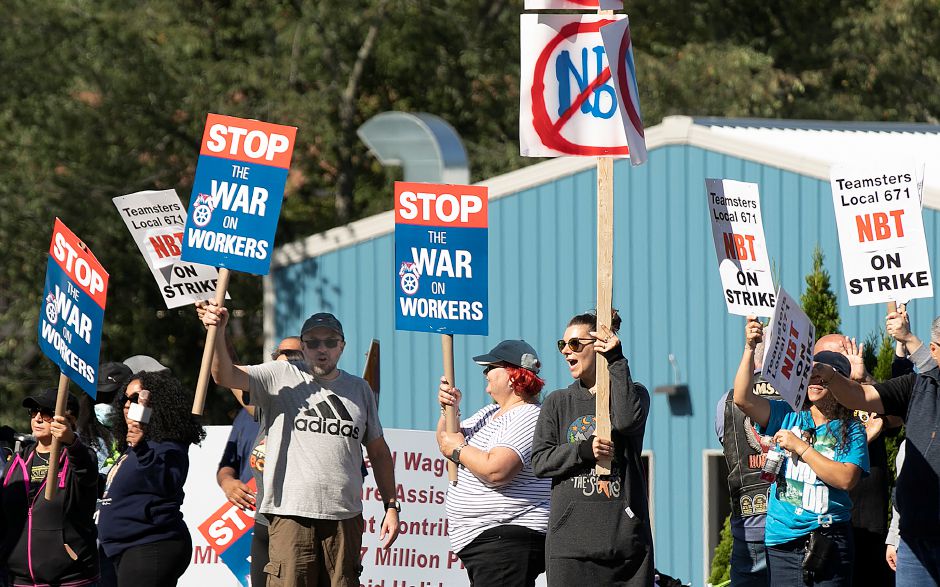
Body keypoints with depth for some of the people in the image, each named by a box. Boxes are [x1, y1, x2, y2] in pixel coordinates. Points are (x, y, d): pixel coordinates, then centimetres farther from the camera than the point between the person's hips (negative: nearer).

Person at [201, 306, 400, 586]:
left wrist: (391, 506, 14)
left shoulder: (360, 389, 17)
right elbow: (225, 375, -5)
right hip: (291, 513, -3)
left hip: (345, 517, 3)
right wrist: (217, 332, -23)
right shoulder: (280, 377, 7)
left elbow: (378, 451, 21)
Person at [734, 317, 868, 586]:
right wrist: (750, 348, -12)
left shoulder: (850, 430, 4)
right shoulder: (788, 417, 10)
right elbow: (743, 399, -3)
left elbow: (846, 479, -10)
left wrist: (800, 447, -9)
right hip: (782, 541, 2)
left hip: (829, 541, -2)